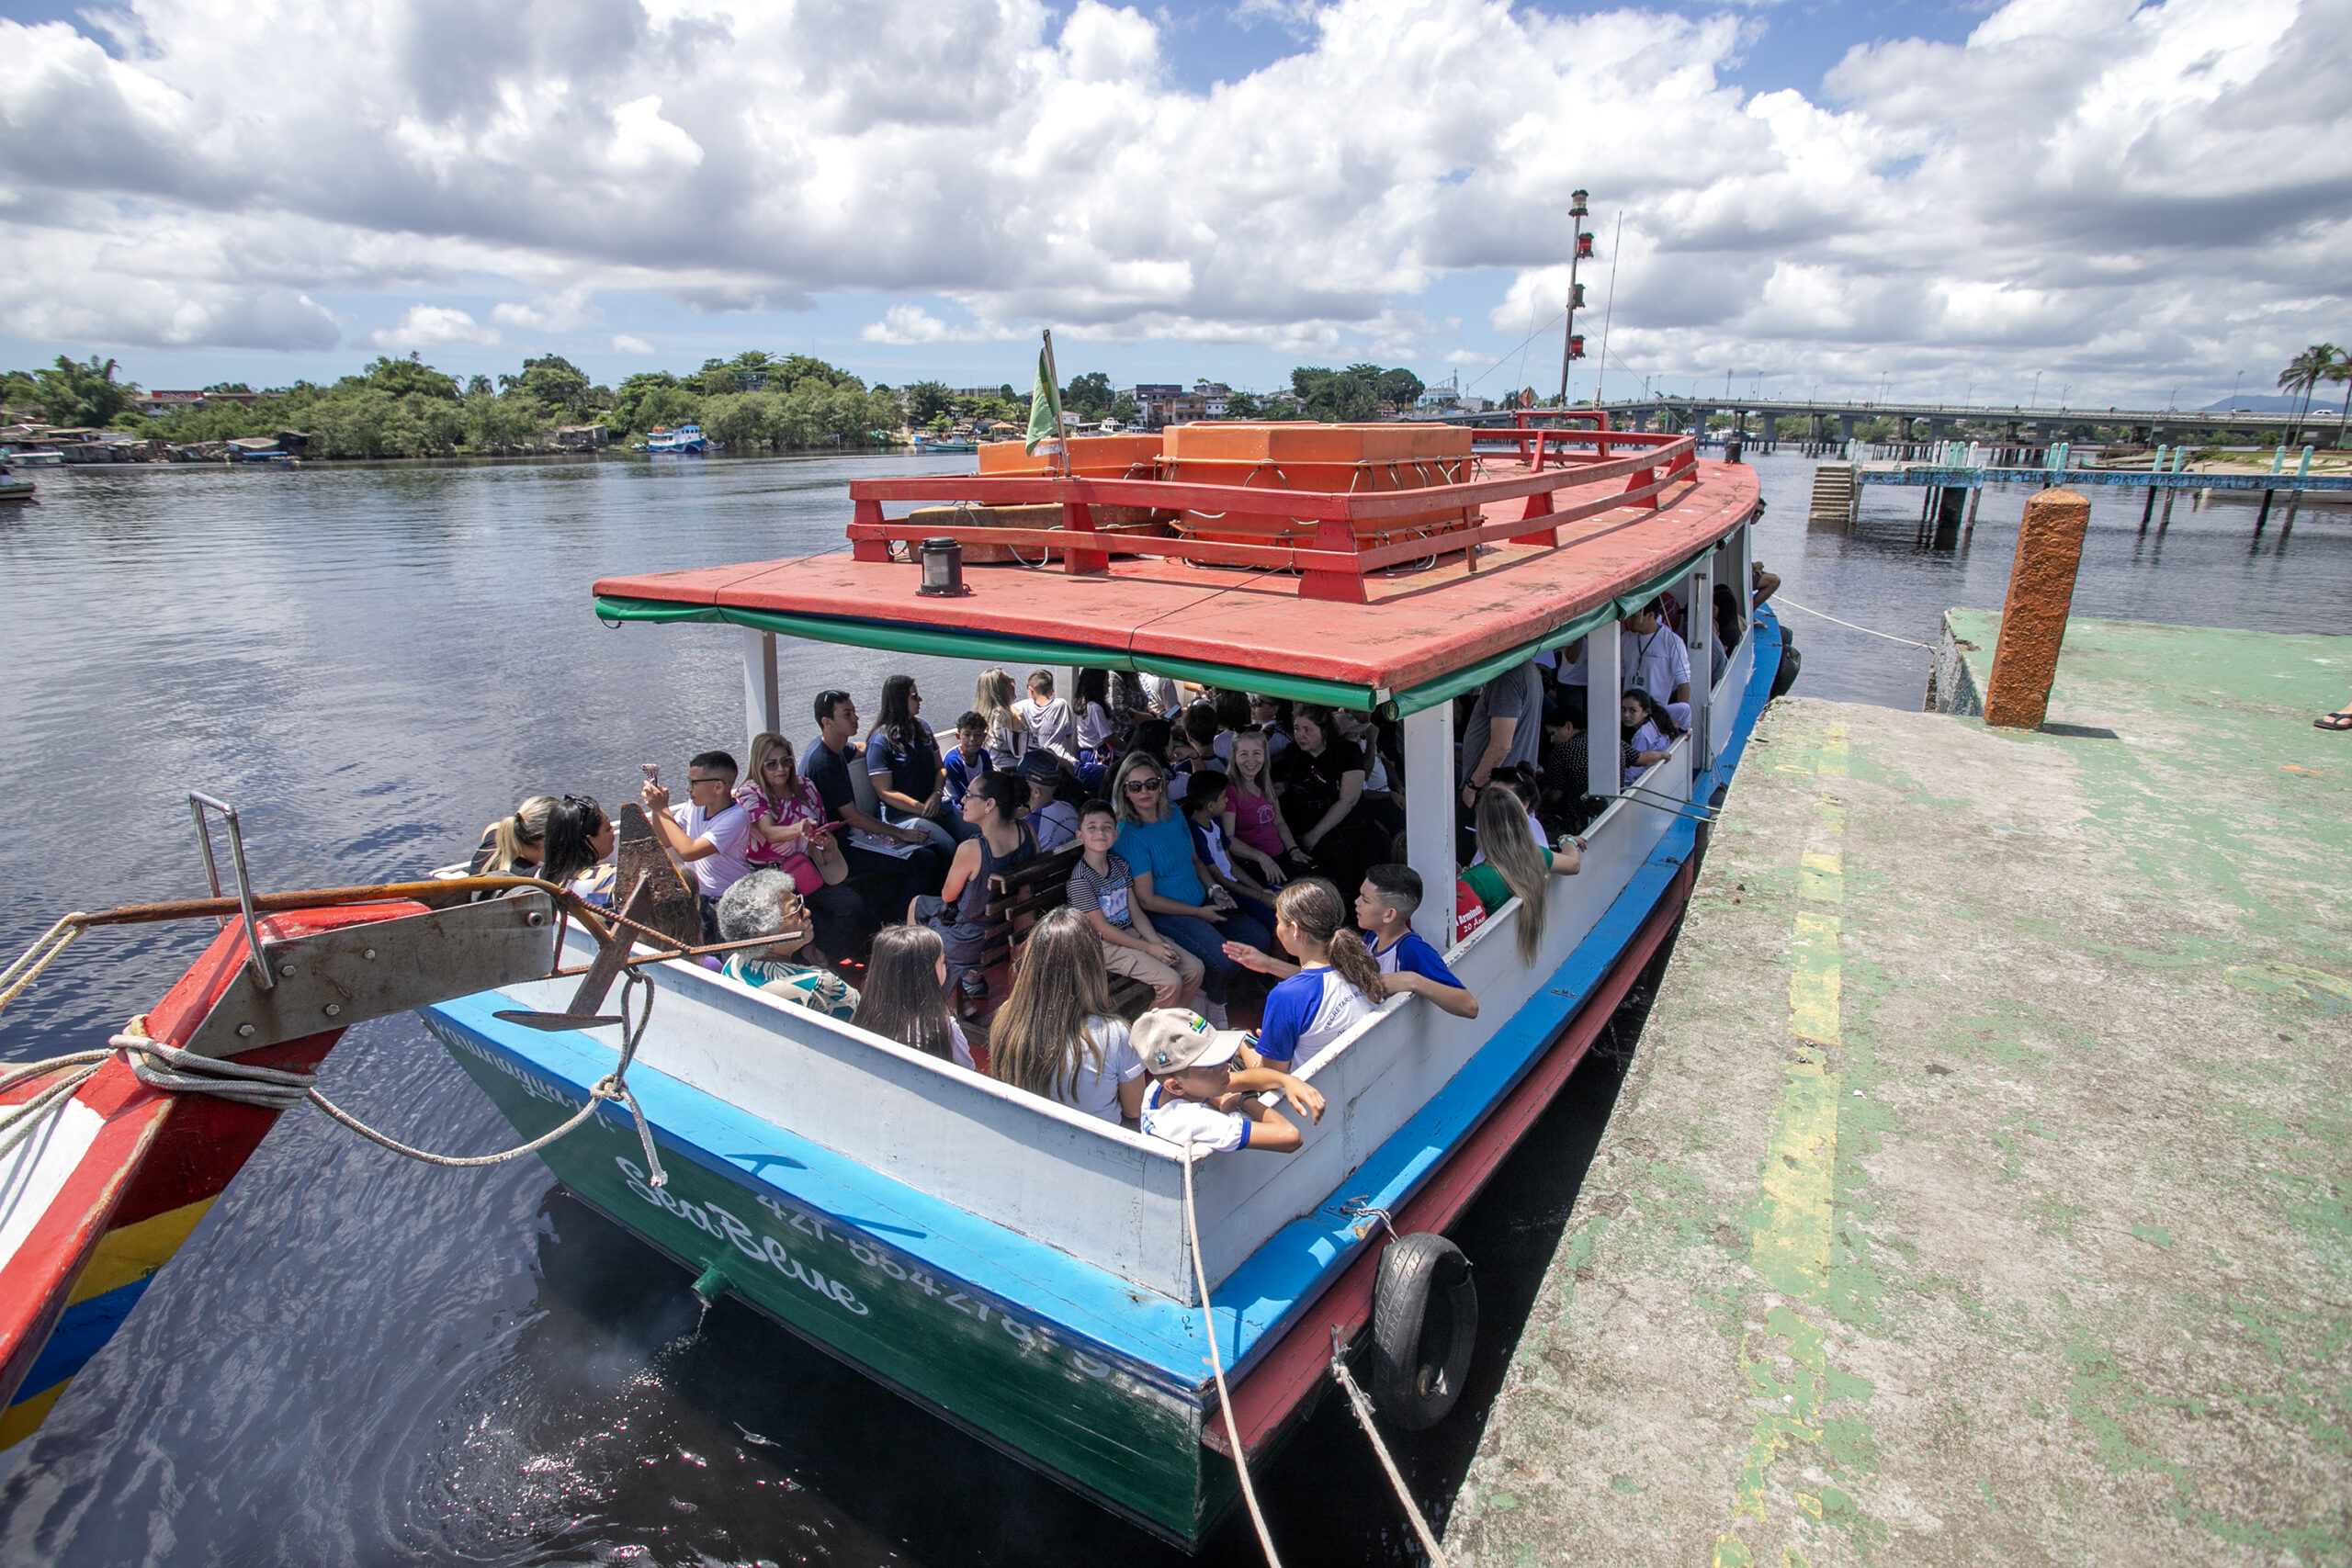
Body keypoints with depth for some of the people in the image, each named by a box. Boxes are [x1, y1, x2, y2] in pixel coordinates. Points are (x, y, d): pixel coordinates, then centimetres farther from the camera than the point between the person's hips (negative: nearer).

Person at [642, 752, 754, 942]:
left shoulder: (736, 818, -21)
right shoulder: (695, 805, 1)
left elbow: (688, 851, -29)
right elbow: (665, 842, 13)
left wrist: (663, 810, -20)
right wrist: (656, 808, -3)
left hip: (728, 900, -6)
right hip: (695, 896, 6)